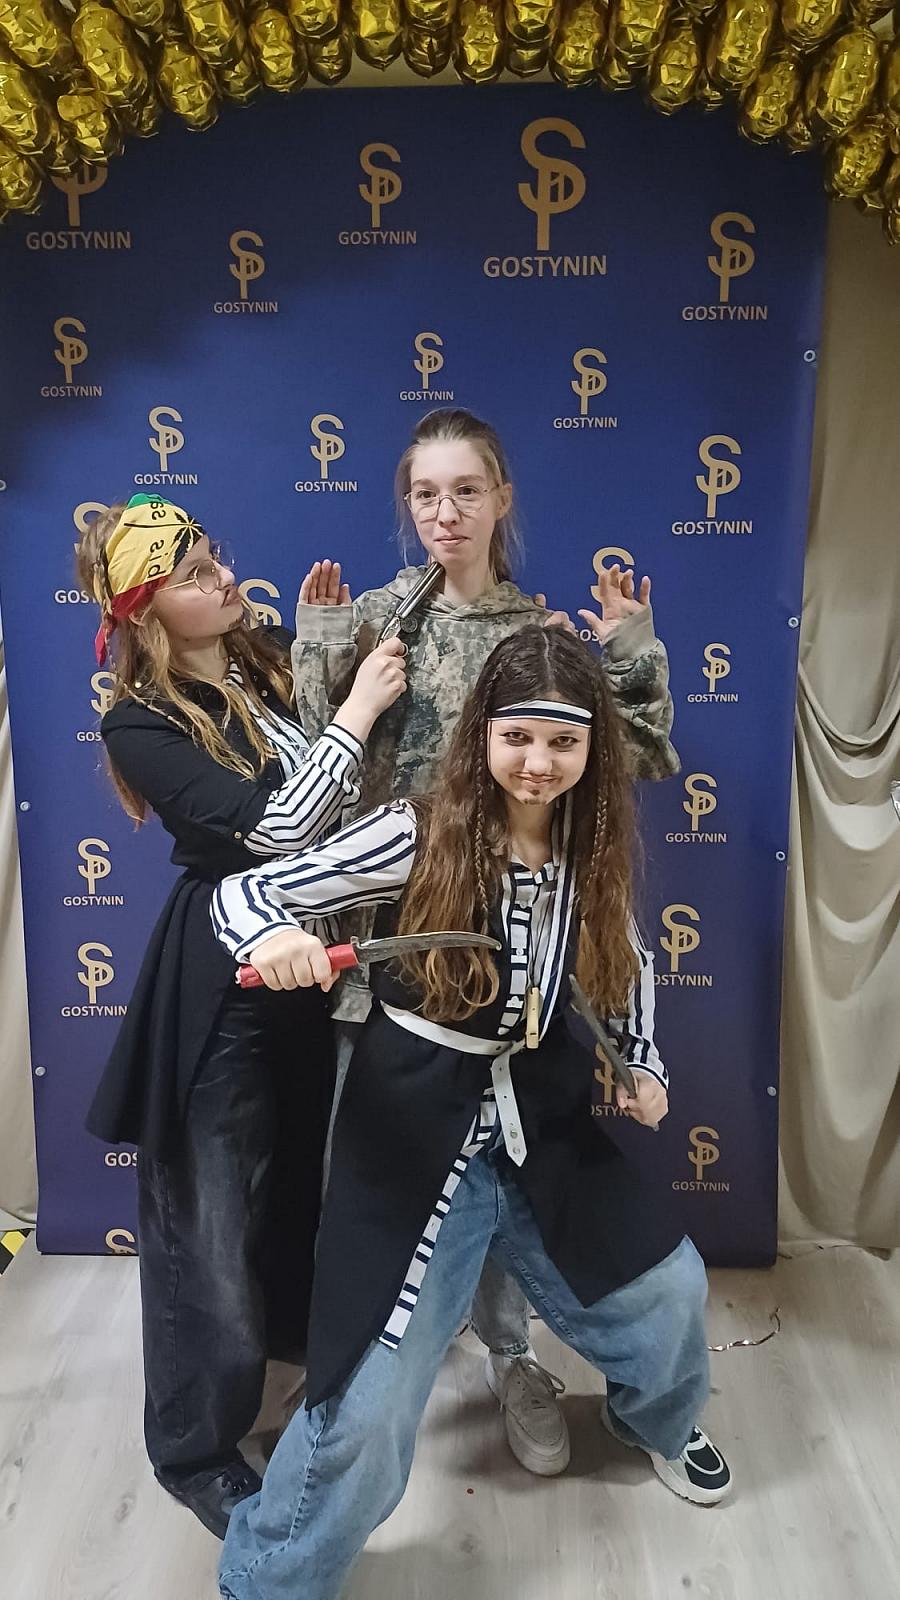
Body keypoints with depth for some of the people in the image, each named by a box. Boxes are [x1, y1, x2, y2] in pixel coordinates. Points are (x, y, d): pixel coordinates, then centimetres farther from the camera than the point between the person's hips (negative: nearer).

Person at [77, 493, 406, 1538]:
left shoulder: (273, 661, 2)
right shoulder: (141, 725, -17)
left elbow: (359, 785, 3)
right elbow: (273, 828, -27)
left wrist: (336, 651, -3)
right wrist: (356, 711, -22)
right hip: (226, 982, -6)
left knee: (316, 1169, 25)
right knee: (215, 1217, 8)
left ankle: (304, 1332, 54)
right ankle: (195, 1448, 32)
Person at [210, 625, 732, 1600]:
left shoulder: (593, 851, -3)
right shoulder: (419, 834, -19)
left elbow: (627, 966, 17)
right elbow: (243, 892, -19)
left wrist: (643, 1065, 6)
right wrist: (270, 938, -41)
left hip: (544, 1128, 5)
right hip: (413, 1135, -5)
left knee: (670, 1288, 19)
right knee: (367, 1409, -3)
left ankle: (654, 1417, 57)